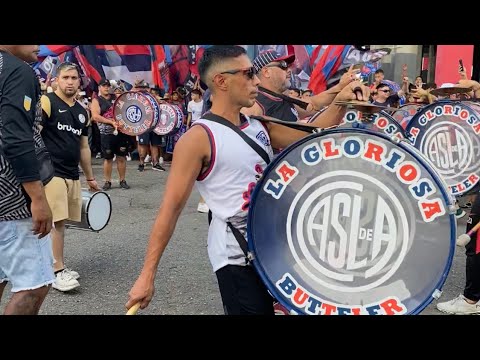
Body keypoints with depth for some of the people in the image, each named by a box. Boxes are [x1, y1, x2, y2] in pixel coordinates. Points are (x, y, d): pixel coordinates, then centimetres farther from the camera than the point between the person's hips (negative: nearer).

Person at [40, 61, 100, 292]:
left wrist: (90, 177, 24)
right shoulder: (47, 102, -6)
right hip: (51, 173, -7)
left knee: (60, 221, 11)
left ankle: (55, 266, 20)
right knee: (56, 221, -8)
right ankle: (57, 272, -3)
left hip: (72, 175, 7)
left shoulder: (82, 112, 16)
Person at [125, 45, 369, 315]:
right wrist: (147, 275, -17)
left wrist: (340, 103, -6)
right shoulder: (198, 138, -14)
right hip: (236, 256, -7)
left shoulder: (259, 125, 7)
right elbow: (171, 208, -15)